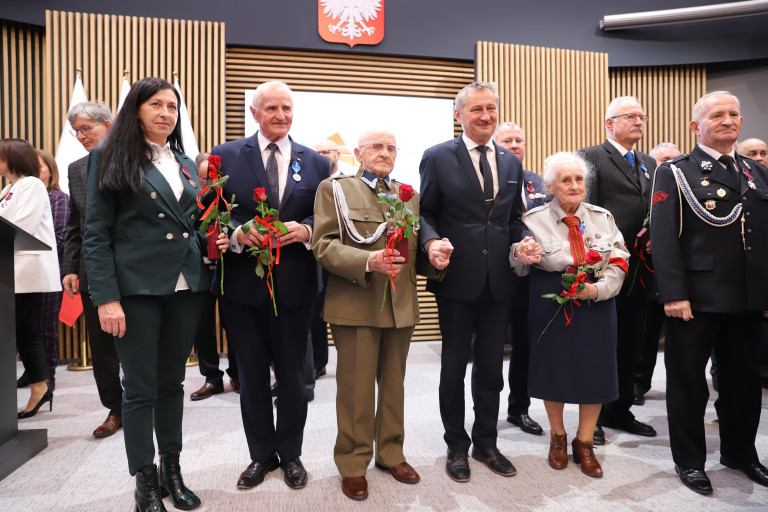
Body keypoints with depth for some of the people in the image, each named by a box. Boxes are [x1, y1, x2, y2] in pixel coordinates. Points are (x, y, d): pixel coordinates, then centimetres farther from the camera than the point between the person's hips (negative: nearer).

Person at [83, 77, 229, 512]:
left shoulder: (185, 162, 14)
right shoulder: (111, 158, -1)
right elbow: (96, 234, -6)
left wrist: (213, 241, -1)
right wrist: (106, 297, -13)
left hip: (186, 286, 5)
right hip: (137, 289, -4)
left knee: (173, 382, 14)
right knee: (140, 389, 4)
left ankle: (173, 472, 28)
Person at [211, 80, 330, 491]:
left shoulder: (316, 163, 5)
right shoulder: (225, 156, 2)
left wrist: (305, 230, -17)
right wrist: (237, 233, -20)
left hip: (295, 286, 0)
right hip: (242, 285, 0)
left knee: (292, 375, 13)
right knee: (252, 375, 14)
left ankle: (290, 453, 34)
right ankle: (261, 454, 33)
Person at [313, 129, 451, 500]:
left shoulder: (409, 195, 15)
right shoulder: (334, 189, 2)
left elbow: (418, 248, 16)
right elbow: (324, 245, -9)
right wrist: (368, 262, -24)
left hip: (401, 305, 5)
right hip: (355, 305, -4)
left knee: (393, 384, 16)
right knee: (357, 388, 4)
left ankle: (391, 453, 33)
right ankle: (353, 463, 23)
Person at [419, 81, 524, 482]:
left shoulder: (511, 162, 11)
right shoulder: (437, 157, -3)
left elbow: (514, 219, 15)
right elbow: (425, 213, -3)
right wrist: (432, 241, -23)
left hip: (499, 280, 4)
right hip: (458, 278, -4)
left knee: (491, 367, 15)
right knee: (454, 366, 10)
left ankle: (485, 442, 34)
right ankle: (457, 446, 30)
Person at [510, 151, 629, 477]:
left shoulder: (602, 217, 6)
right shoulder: (534, 219, -3)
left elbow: (619, 261, 4)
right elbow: (519, 269, -2)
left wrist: (598, 288, -15)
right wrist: (522, 256, -26)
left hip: (596, 305, 3)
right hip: (552, 306, -2)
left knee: (594, 370, 7)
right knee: (555, 366, 8)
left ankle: (584, 443, 29)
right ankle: (557, 437, 33)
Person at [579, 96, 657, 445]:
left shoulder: (650, 164, 18)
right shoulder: (590, 157, -4)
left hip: (640, 268, 7)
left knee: (630, 344, 14)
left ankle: (620, 411, 29)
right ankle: (592, 417, 15)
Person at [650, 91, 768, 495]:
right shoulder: (675, 173, -3)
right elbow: (663, 237, -12)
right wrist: (674, 294, -19)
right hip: (695, 300, -5)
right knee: (688, 382, 7)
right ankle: (689, 460, 23)